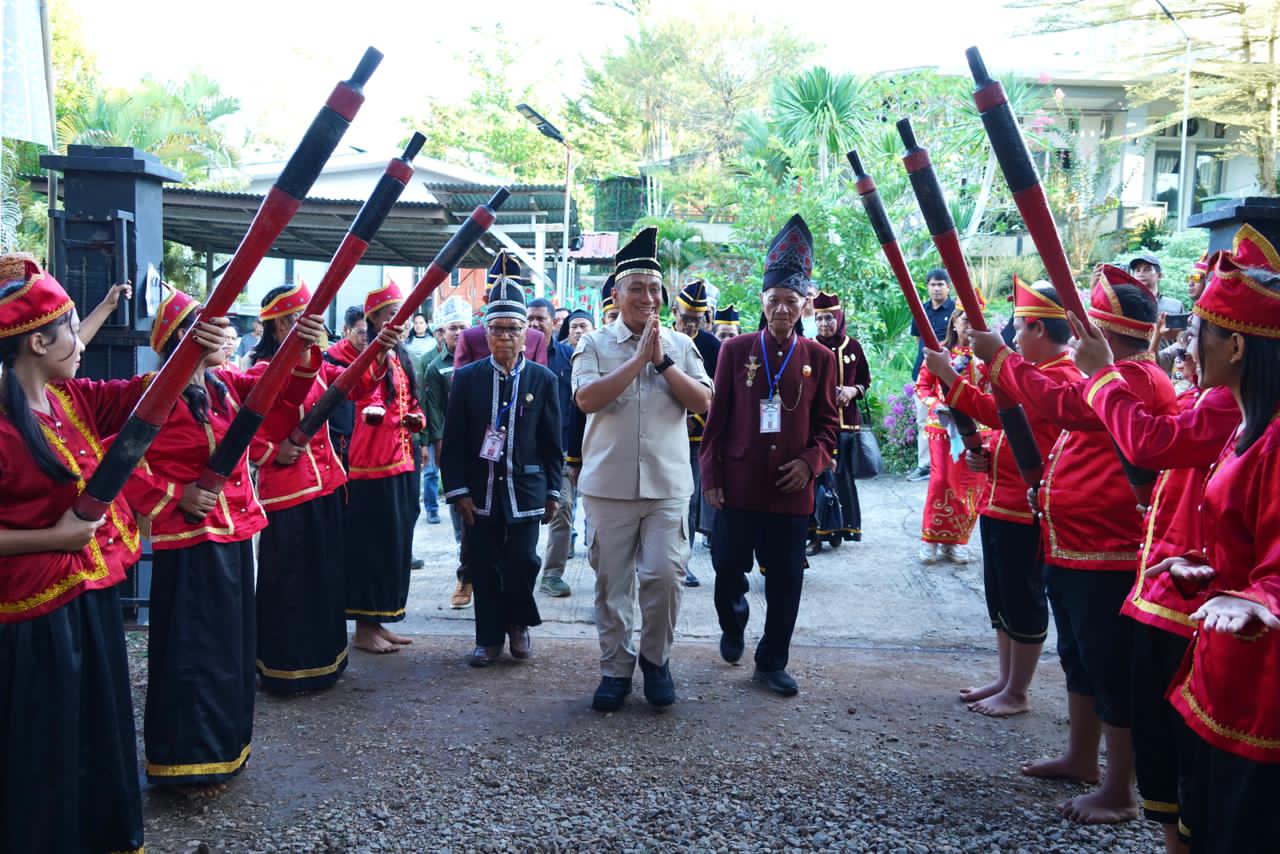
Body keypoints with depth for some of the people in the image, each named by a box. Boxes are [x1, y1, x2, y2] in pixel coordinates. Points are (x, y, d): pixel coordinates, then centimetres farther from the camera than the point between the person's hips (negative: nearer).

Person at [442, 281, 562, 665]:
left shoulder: (543, 380, 2)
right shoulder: (467, 378, 2)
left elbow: (552, 442, 4)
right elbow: (454, 440, 1)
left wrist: (552, 491, 3)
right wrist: (458, 490, -4)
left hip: (525, 490, 0)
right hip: (480, 491, 1)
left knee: (522, 562, -1)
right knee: (484, 567, 7)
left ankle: (518, 624, 26)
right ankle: (489, 638, 22)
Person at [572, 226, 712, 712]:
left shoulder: (680, 346, 10)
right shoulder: (594, 344, 4)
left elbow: (702, 402, -1)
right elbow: (586, 398, -12)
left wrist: (662, 360, -9)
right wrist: (639, 358, -12)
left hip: (667, 485, 1)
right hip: (608, 484, -1)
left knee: (664, 577, -4)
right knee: (613, 582, 7)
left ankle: (656, 659, 19)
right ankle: (616, 668, 21)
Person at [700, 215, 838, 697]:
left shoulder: (820, 358, 4)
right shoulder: (736, 350, 1)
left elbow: (828, 422, 8)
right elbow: (716, 417, 2)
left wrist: (811, 460, -9)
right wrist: (710, 475, -3)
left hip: (792, 489, 1)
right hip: (738, 485, -1)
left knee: (786, 580, 6)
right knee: (728, 568, 8)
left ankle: (772, 663, 21)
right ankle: (733, 626, 39)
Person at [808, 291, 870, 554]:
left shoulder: (853, 347, 7)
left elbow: (865, 379, 14)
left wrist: (853, 390, -6)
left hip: (847, 420, 2)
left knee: (842, 476, 7)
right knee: (818, 475, -5)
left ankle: (839, 530, 18)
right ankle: (816, 534, 1)